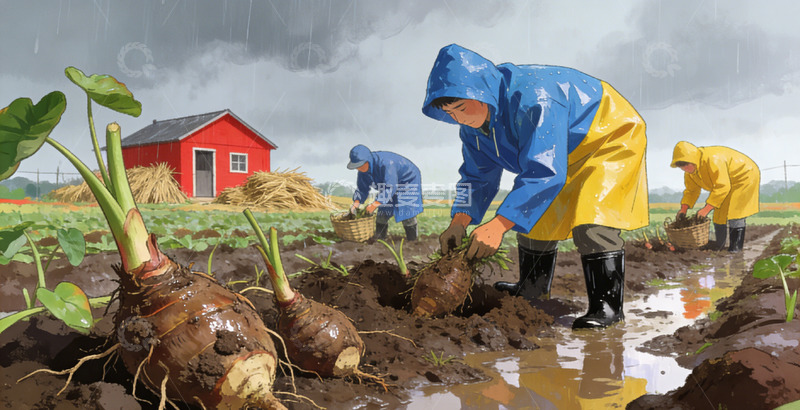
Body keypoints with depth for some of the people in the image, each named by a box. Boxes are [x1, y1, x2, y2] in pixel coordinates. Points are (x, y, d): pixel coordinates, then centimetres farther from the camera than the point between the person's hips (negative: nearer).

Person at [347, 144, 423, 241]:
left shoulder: (385, 163, -39)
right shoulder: (363, 169, -12)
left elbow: (390, 187, -41)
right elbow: (362, 188, -2)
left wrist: (375, 204, -46)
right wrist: (356, 202, -20)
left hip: (408, 181, -8)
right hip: (389, 183, 8)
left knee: (407, 212, -11)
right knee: (383, 212, 3)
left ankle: (412, 241, 1)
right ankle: (378, 240, 12)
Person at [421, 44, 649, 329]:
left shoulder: (533, 98, -41)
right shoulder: (473, 123, -13)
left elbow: (545, 172, -45)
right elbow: (478, 176, -2)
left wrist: (499, 224, -52)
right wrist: (459, 222, -17)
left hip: (609, 136, -8)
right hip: (557, 155, 9)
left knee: (590, 219, -23)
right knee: (531, 214, 12)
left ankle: (607, 304, -10)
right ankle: (532, 290, 31)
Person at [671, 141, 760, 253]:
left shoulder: (713, 160, -37)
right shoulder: (690, 170, -9)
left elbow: (722, 187, -38)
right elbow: (691, 190, 3)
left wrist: (706, 209, -40)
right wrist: (683, 209, -11)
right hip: (725, 182, 9)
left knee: (734, 212, -16)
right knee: (719, 212, 5)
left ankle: (736, 245, -7)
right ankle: (719, 244, 14)